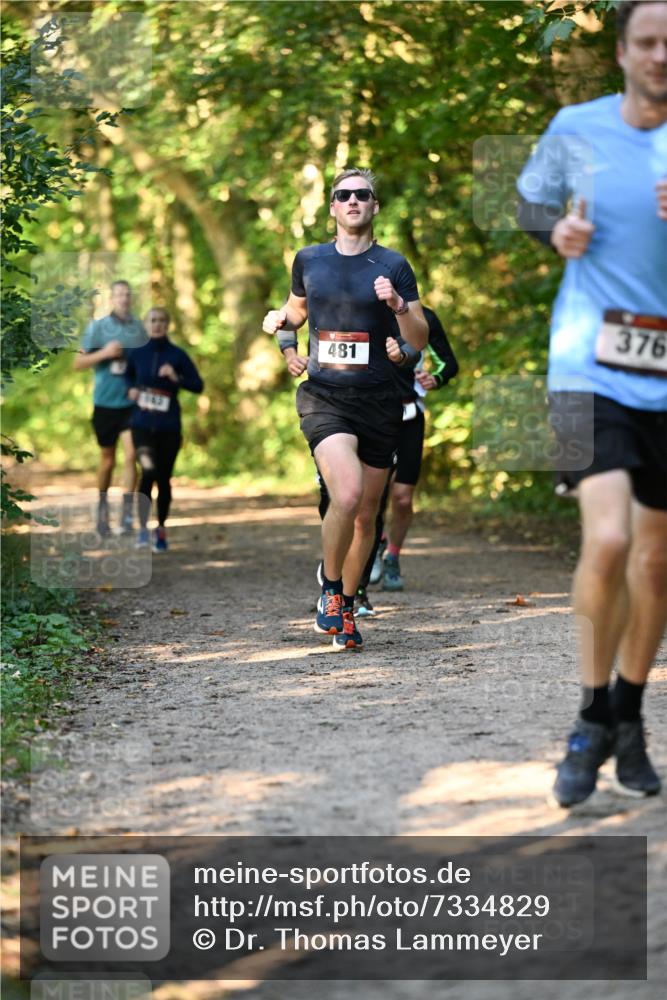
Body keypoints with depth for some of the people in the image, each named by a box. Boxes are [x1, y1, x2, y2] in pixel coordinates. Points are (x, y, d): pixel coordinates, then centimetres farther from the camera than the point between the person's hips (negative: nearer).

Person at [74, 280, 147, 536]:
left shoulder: (139, 327, 3)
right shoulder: (97, 327, -4)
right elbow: (78, 363, -3)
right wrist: (104, 353, -17)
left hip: (132, 402, 1)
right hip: (106, 402, -1)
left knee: (130, 455, -13)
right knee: (108, 459, 11)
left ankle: (127, 514, -13)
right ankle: (102, 508, 31)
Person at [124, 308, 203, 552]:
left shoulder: (177, 355, -1)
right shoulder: (137, 354, 4)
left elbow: (198, 385, -2)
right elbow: (128, 376, 24)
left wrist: (176, 378, -17)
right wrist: (130, 389, 3)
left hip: (169, 426, 0)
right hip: (142, 424, 0)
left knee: (163, 477, 7)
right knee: (148, 470, -18)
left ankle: (161, 529, 23)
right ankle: (142, 528, -6)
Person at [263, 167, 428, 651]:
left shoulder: (393, 265, 2)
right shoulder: (309, 259, 8)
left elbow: (420, 339, 0)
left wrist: (398, 305, -18)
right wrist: (280, 318, 4)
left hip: (379, 401, 1)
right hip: (323, 397, -1)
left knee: (366, 515, 8)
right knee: (347, 493, -24)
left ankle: (346, 607, 28)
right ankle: (330, 589, -2)